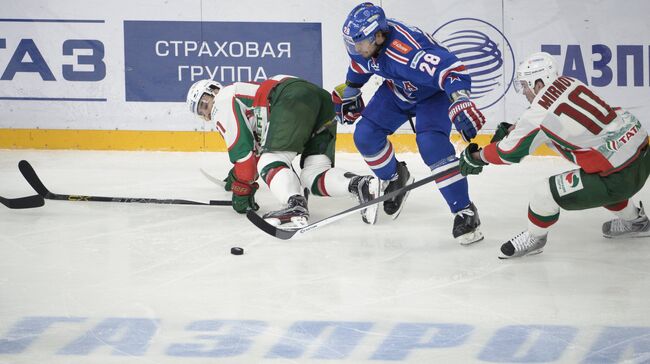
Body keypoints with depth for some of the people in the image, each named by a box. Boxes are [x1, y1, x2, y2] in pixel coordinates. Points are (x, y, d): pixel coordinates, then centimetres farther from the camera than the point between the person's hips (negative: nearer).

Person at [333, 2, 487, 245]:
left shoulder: (407, 50, -43)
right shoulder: (364, 40, -18)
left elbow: (451, 69, -51)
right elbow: (359, 65, 8)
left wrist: (460, 103, -65)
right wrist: (349, 94, 20)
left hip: (433, 92, -8)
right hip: (397, 89, 8)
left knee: (431, 143, -29)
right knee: (365, 136, -2)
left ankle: (465, 211, -23)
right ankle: (395, 179, 28)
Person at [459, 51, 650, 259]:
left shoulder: (539, 113, -16)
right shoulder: (569, 83, 5)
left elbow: (509, 153, -2)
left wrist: (476, 157, 14)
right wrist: (511, 130, 27)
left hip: (620, 176, -8)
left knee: (545, 192, -3)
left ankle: (534, 238, 22)